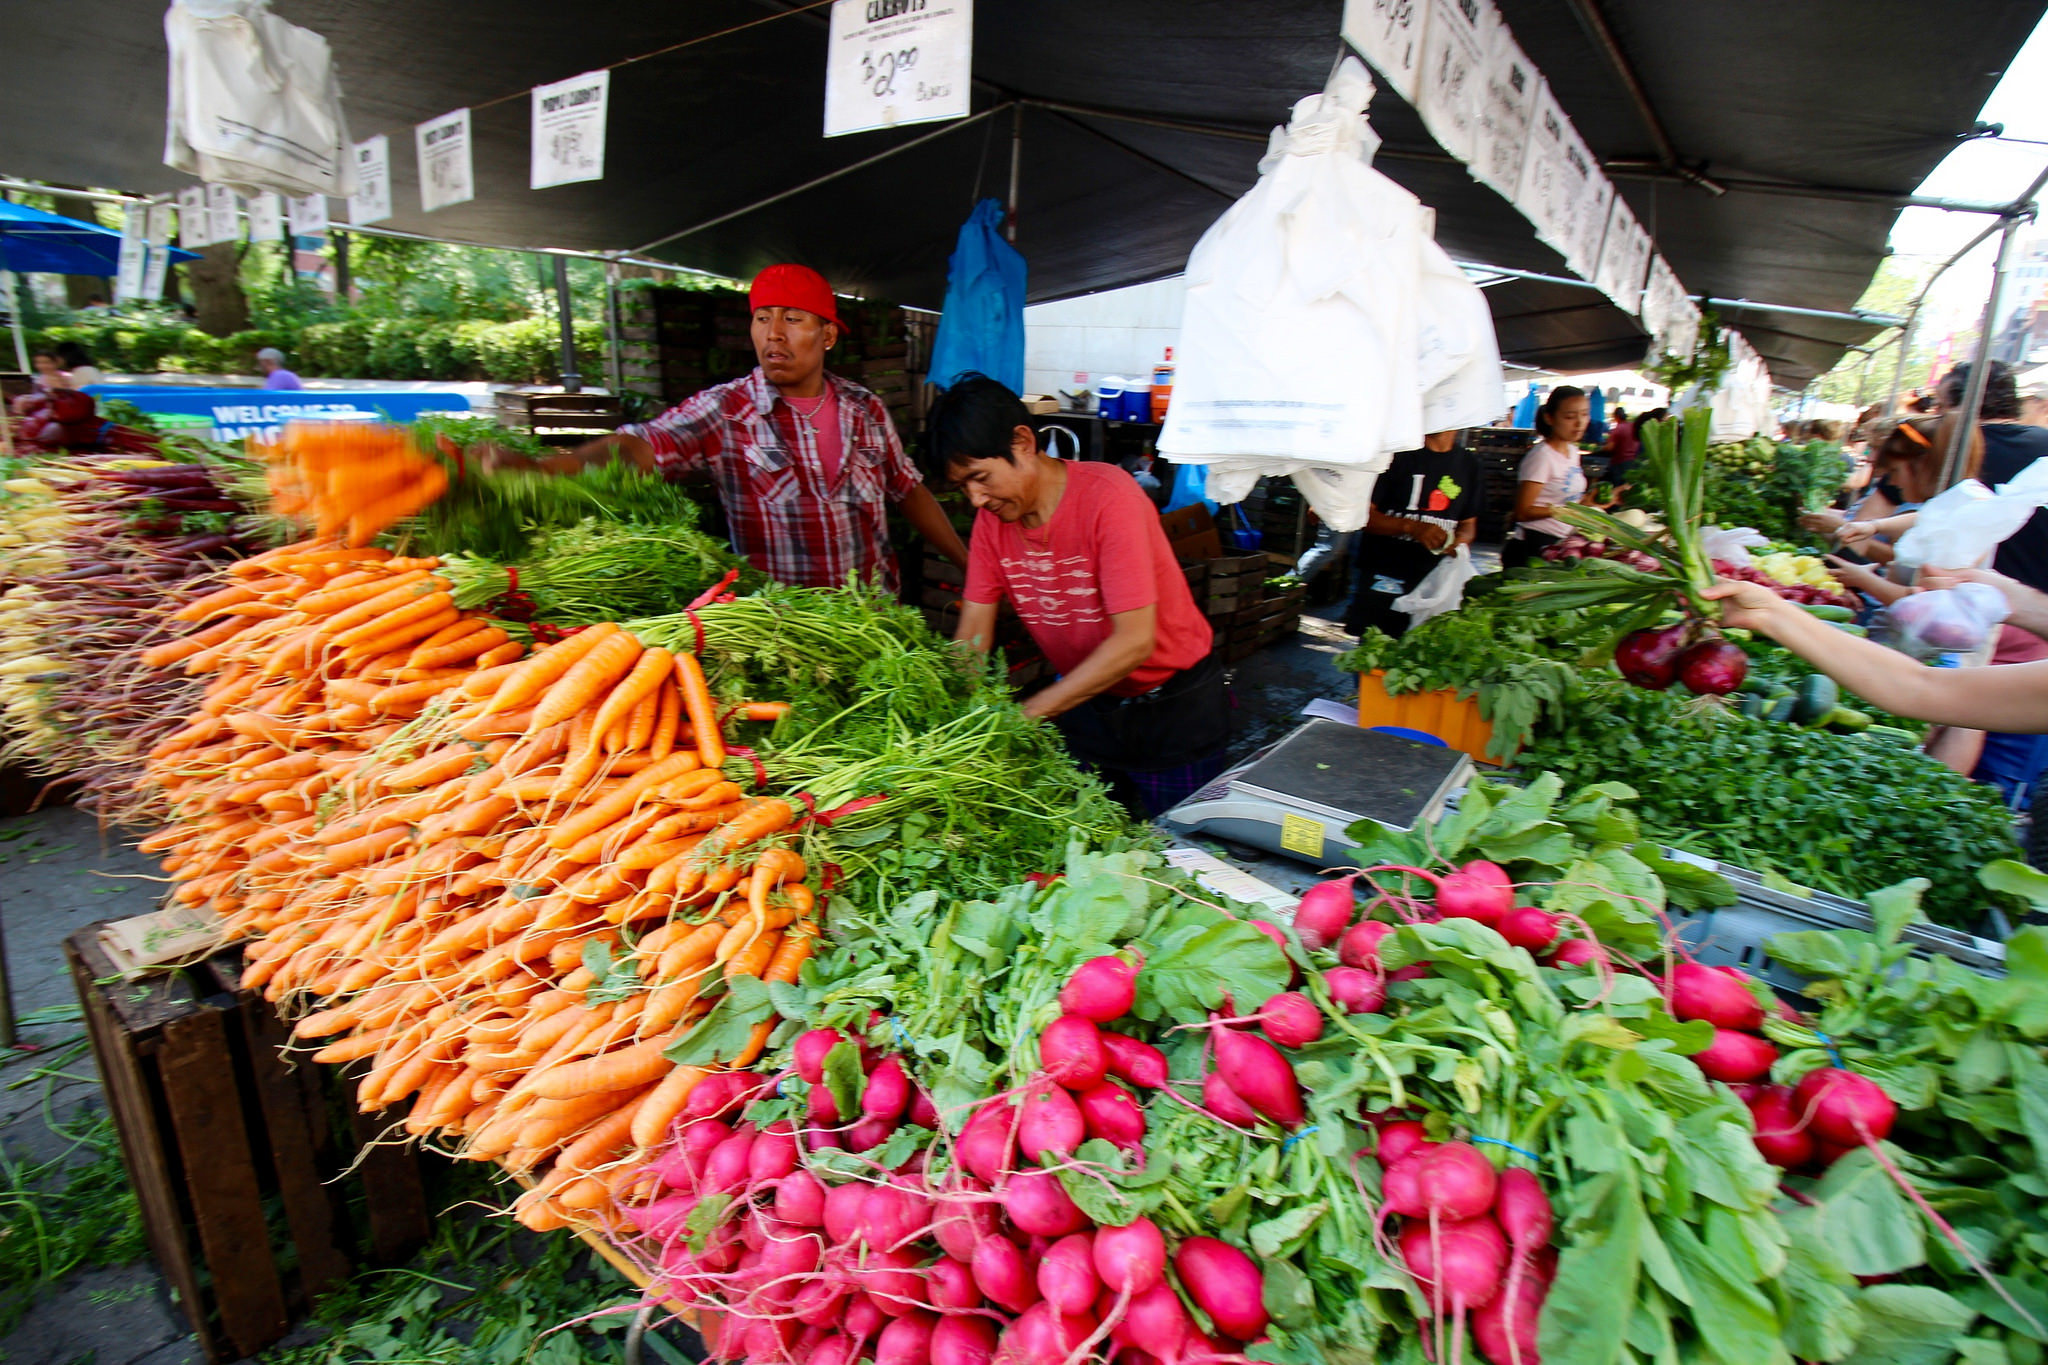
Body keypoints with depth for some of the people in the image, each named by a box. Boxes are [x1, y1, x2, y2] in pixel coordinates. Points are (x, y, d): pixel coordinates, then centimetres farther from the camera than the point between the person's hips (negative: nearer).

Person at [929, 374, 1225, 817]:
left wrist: (1026, 713, -30)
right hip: (1087, 701, 5)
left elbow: (1135, 642, -30)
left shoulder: (1108, 497, -26)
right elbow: (972, 637, -6)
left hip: (1174, 705, -5)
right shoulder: (992, 518, -7)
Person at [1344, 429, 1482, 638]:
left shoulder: (1470, 465, 11)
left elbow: (1468, 524, 19)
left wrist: (1458, 542, -4)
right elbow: (1364, 513, -8)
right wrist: (1411, 527, -21)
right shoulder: (1399, 454, -4)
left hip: (1432, 580, 4)